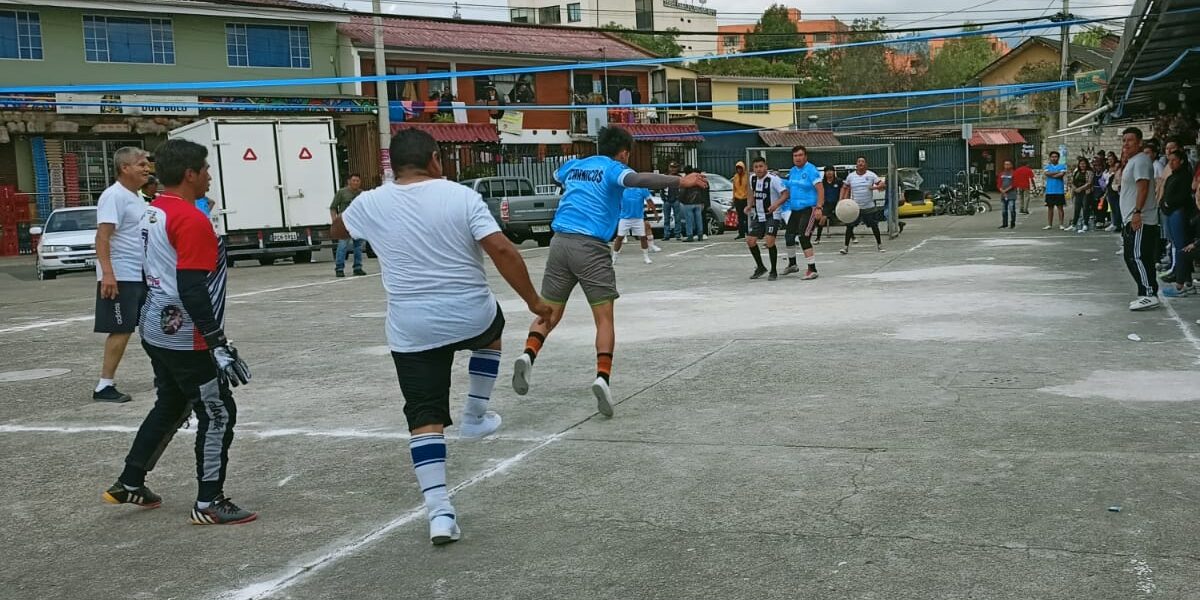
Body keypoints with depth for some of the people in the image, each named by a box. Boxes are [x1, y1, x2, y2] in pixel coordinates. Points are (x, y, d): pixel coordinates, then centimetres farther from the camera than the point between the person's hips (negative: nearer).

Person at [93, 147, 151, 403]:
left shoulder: (136, 197, 15)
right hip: (120, 277, -9)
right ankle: (104, 386, -2)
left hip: (142, 276, 10)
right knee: (121, 331, -8)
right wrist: (107, 272, -30)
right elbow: (102, 236, -22)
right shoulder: (114, 196, -14)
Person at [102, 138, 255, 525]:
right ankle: (209, 504, 8)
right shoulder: (191, 220, -20)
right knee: (218, 414, 1)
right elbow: (192, 290, -26)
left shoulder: (153, 213, 9)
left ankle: (129, 484, 32)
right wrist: (219, 344, -24)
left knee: (171, 406, 24)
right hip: (187, 340, -10)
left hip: (157, 331, 10)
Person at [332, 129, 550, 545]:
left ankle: (439, 511, -2)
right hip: (471, 317, -1)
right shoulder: (462, 197, -7)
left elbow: (338, 231, 22)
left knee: (425, 419, 6)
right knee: (492, 326, 35)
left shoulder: (370, 204, 1)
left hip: (412, 331, 1)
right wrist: (533, 301, -6)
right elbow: (502, 251, -14)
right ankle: (475, 417, 34)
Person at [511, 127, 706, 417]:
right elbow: (637, 179, -22)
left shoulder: (574, 165, 20)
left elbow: (557, 175, 45)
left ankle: (528, 354, -13)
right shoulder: (613, 169, 1)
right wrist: (679, 181, -33)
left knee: (550, 314, 12)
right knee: (604, 318, 0)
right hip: (591, 246, -5)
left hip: (560, 240, 5)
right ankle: (602, 377, -17)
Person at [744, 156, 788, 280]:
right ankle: (760, 267, 22)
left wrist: (775, 205, -38)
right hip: (758, 216, 7)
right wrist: (750, 206, 13)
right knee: (750, 240, 3)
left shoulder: (773, 179, -17)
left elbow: (785, 194, -23)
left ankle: (774, 271, -1)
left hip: (772, 216, -7)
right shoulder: (753, 179, 4)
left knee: (770, 241, -17)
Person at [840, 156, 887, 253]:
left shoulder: (871, 175, -2)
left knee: (874, 226, 5)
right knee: (849, 226, -5)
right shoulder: (851, 176, 3)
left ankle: (879, 244, 22)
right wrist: (842, 199, -1)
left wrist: (875, 187, -27)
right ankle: (846, 246, 3)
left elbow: (883, 185, -6)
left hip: (869, 206, -1)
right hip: (854, 207, 1)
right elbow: (845, 188, 14)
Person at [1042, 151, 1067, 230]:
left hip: (1059, 191, -2)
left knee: (1060, 207, -1)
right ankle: (1049, 225, 11)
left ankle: (1061, 225, 2)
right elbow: (1046, 173, -10)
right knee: (1050, 208, 7)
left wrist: (1051, 175, -6)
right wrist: (1057, 172, -9)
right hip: (1049, 191, 2)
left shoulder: (1062, 166, 4)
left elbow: (1062, 174, -14)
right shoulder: (1047, 167, 11)